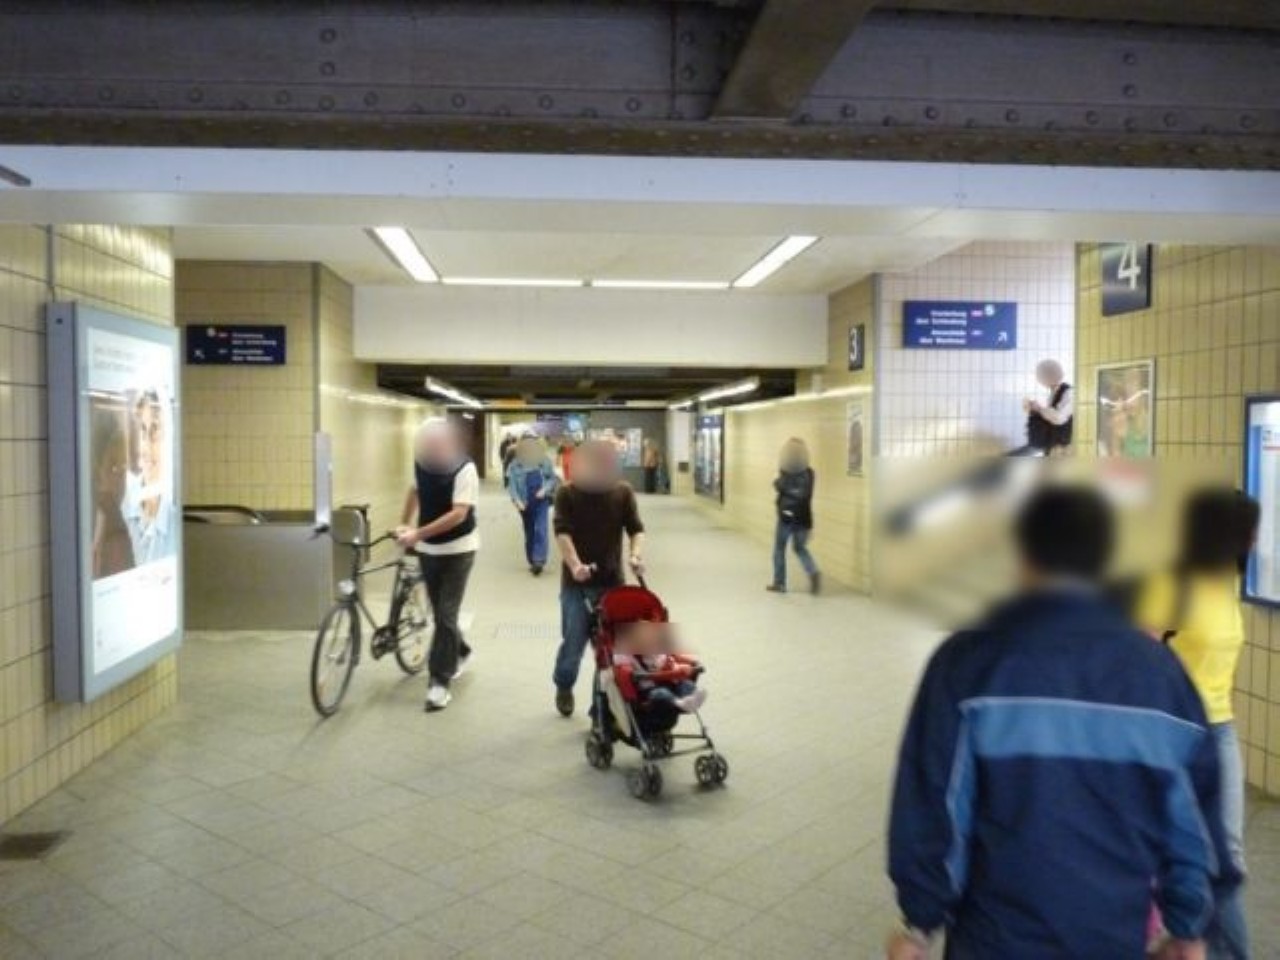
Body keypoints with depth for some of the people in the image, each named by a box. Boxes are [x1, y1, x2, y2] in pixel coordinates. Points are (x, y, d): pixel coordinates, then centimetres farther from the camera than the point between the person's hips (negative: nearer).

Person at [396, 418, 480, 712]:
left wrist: (417, 533, -32)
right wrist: (403, 524, 16)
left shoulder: (464, 469, -21)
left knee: (446, 615, -7)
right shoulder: (421, 462, -2)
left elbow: (459, 514, -28)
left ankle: (439, 681, 0)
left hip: (458, 550, -6)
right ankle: (460, 652, 39)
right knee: (439, 612, 14)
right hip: (428, 549, 6)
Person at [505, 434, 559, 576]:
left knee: (540, 529, -14)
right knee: (529, 532, 10)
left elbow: (553, 478, 4)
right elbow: (511, 483, -4)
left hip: (542, 500, -1)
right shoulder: (516, 463, -4)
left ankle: (539, 560, -17)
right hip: (525, 502, 1)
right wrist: (517, 499, -16)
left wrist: (544, 489, -13)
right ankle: (533, 561, 22)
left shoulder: (545, 460, -2)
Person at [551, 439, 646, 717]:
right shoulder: (567, 494, -4)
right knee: (574, 640, 0)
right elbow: (562, 532, -14)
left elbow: (636, 528, 0)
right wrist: (574, 564, -30)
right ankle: (563, 686, 30)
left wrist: (636, 554, -21)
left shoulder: (623, 492, 2)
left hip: (612, 581, 2)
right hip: (576, 582, -2)